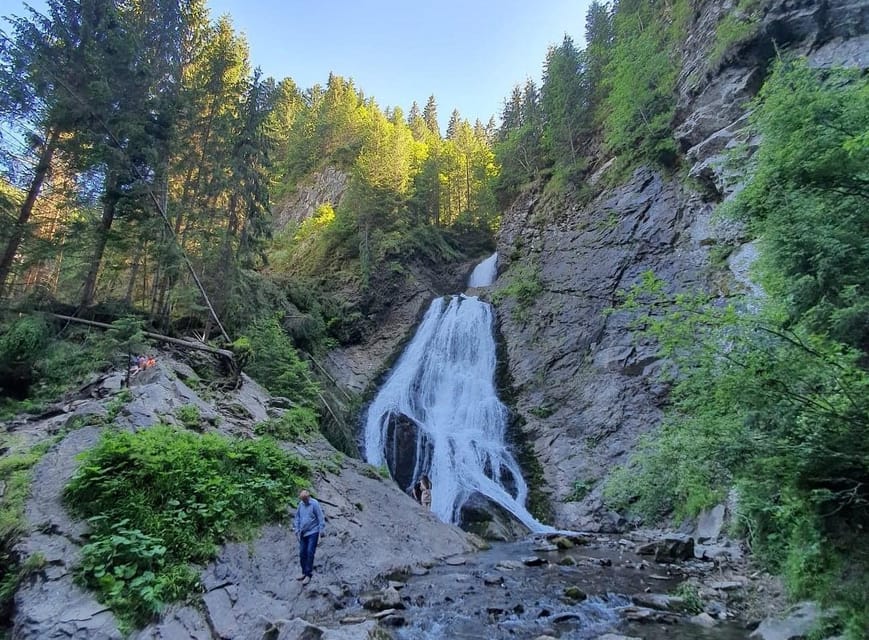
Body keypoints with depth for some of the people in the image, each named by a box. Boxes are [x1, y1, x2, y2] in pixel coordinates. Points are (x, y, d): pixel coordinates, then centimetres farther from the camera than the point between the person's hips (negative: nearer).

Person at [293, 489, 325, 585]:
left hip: (313, 532, -6)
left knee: (310, 553, -7)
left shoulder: (315, 504, -14)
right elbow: (297, 517, 13)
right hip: (303, 533, 6)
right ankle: (304, 573, 23)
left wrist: (321, 531, -14)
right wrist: (297, 530, 10)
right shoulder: (301, 504, 3)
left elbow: (320, 518, -12)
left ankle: (308, 574, 0)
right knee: (302, 553, 10)